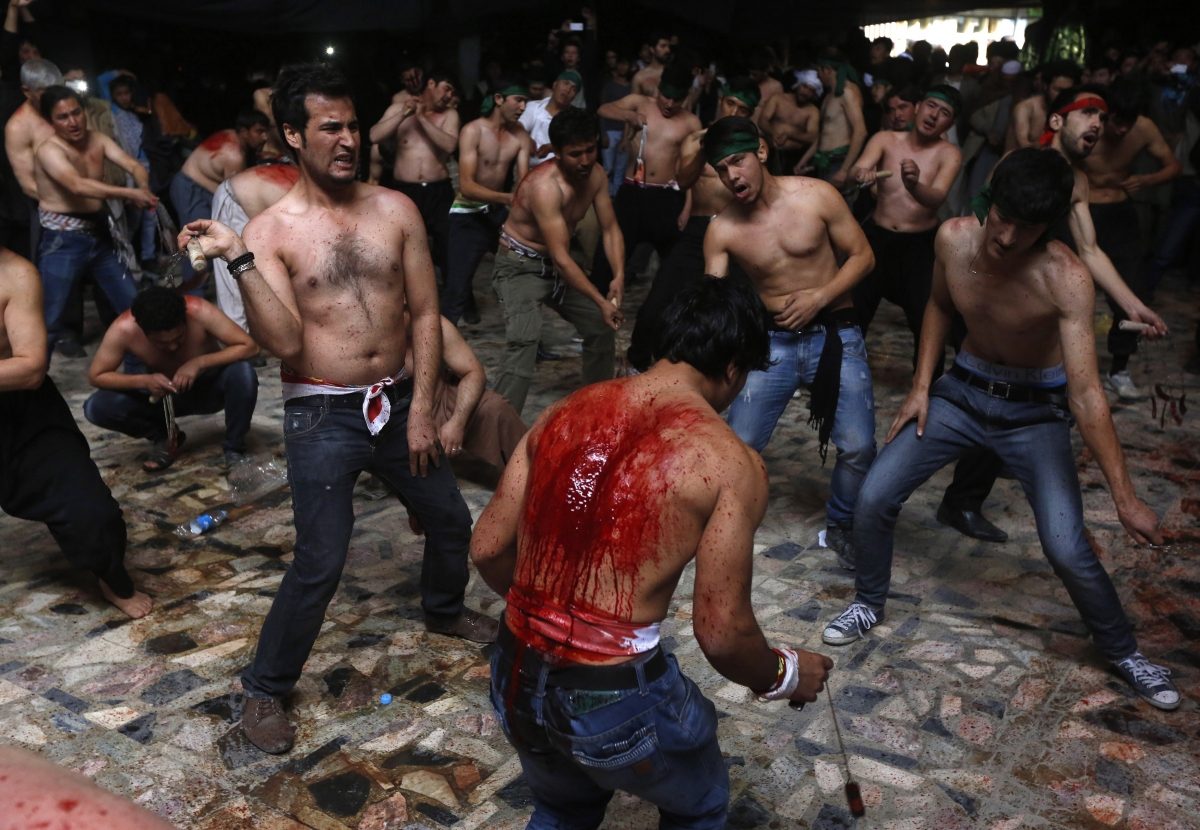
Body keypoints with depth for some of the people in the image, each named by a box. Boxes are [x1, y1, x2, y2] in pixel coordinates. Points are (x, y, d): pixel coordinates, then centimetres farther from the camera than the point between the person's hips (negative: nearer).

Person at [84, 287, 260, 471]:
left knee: (242, 373, -34)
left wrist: (199, 363, -38)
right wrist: (145, 381, -31)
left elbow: (249, 347, -28)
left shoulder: (199, 312, -30)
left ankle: (234, 448, -12)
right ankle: (165, 438, 4)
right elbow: (95, 376, -15)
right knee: (96, 407, -21)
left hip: (209, 389, -1)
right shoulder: (123, 329, -26)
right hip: (162, 395, 2)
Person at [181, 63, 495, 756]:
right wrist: (239, 259, -29)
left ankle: (444, 609, 50)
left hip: (399, 401, 4)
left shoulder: (395, 210, 0)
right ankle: (265, 689, 17)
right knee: (321, 564, -7)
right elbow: (285, 343, -19)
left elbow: (426, 313, 1)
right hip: (322, 415, -4)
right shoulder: (271, 230, -9)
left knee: (451, 517, 18)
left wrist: (421, 409, -4)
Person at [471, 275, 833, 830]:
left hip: (513, 680, 5)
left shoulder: (566, 412, 2)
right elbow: (722, 636, -13)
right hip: (614, 700, -5)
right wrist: (784, 676, 9)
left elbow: (487, 550, 6)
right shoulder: (730, 462, -12)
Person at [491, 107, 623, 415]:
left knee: (602, 325, 15)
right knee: (523, 341, -30)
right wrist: (601, 301, -31)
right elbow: (561, 258, -32)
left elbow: (610, 228, -3)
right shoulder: (544, 185, -30)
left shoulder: (596, 174, -7)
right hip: (520, 265, -8)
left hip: (555, 265, 8)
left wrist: (619, 276, -21)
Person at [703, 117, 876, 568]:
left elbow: (862, 255, -2)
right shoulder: (722, 231, -6)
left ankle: (841, 526, 19)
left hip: (835, 334, -1)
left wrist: (819, 297, -15)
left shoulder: (817, 196, -9)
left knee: (858, 447, -9)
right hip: (773, 339, 1)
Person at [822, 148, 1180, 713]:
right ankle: (868, 604, 23)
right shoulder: (954, 238, -17)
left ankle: (1122, 650, 17)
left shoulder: (1066, 280, -30)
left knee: (1067, 549, -13)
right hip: (964, 389, 4)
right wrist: (921, 386, 0)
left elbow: (1085, 394, -32)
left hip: (1035, 410, -3)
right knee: (873, 498, -5)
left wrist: (1125, 498, -33)